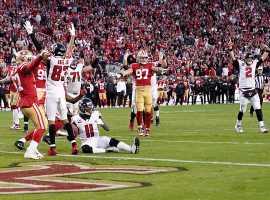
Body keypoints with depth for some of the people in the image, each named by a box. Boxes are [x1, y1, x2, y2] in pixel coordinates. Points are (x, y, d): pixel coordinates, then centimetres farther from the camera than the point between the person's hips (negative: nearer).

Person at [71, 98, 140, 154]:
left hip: (98, 140, 2)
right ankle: (106, 150, -30)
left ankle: (131, 149, -42)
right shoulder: (76, 119, -6)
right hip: (87, 143, -2)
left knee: (112, 141, -26)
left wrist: (102, 123, -20)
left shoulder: (96, 115, 1)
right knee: (85, 149, -38)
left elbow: (107, 129, 0)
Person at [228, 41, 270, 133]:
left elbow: (262, 59, 12)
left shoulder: (254, 64, 11)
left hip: (253, 90, 4)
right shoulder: (241, 64, -1)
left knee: (258, 108, -2)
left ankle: (261, 126, -1)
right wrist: (231, 49, -26)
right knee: (242, 109, 1)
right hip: (243, 91, -4)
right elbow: (233, 59, -13)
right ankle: (238, 125, 21)